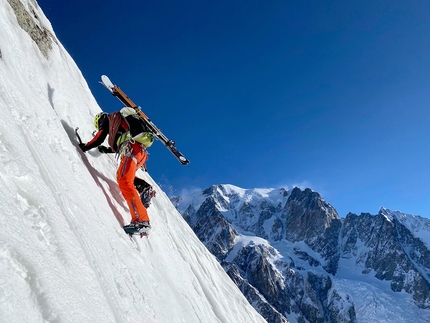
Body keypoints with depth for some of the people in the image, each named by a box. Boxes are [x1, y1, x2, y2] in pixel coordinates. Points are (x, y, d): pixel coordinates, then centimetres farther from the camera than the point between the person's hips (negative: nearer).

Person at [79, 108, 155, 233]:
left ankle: (141, 220, -31)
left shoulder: (109, 119, 15)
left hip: (132, 150, -9)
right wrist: (107, 150, 55)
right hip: (141, 152, 9)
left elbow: (99, 139, 9)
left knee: (124, 183, -20)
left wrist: (85, 146, 25)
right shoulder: (120, 121, 38)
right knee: (121, 175, 27)